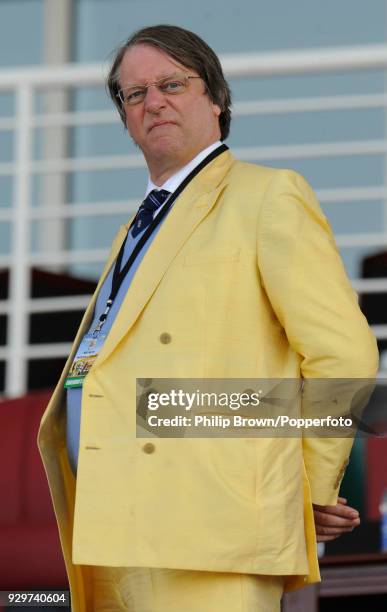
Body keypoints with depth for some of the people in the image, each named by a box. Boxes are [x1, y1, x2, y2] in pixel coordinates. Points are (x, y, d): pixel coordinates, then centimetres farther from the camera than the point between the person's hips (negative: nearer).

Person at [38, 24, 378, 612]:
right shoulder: (136, 231, 28)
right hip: (113, 529, 8)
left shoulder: (268, 196, 3)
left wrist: (312, 493, 0)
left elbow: (343, 354, -5)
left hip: (202, 526, -8)